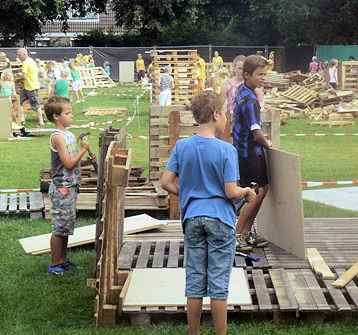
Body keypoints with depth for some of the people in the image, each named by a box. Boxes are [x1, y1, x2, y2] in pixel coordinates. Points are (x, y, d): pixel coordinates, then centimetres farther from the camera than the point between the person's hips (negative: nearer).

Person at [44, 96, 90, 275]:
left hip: (70, 186, 9)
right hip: (62, 188, -9)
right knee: (60, 227, -1)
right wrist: (83, 149, -15)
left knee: (67, 226, 16)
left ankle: (63, 260, 27)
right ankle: (54, 264, 8)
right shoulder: (58, 137, -17)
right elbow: (68, 163, -20)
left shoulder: (68, 134, 10)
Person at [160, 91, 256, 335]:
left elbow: (166, 182, -1)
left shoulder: (182, 146, -1)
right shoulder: (226, 150, -13)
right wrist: (247, 192, 6)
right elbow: (231, 192, -14)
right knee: (219, 283, 4)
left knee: (195, 281, 11)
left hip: (192, 218, 4)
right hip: (220, 219, -4)